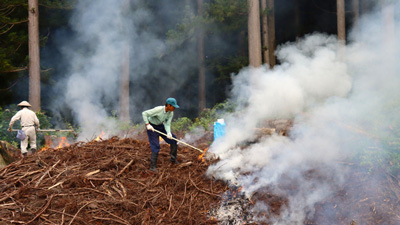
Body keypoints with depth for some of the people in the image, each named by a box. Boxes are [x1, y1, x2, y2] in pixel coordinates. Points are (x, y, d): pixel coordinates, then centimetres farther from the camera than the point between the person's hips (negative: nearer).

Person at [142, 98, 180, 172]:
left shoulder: (171, 113, -13)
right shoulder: (158, 109, -32)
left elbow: (167, 124, -12)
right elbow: (144, 113, -30)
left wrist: (168, 133, -31)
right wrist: (147, 124, -38)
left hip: (160, 126, 7)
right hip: (152, 127, -7)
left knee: (174, 140, 4)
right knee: (156, 146, -14)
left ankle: (173, 159, 21)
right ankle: (153, 166, -4)